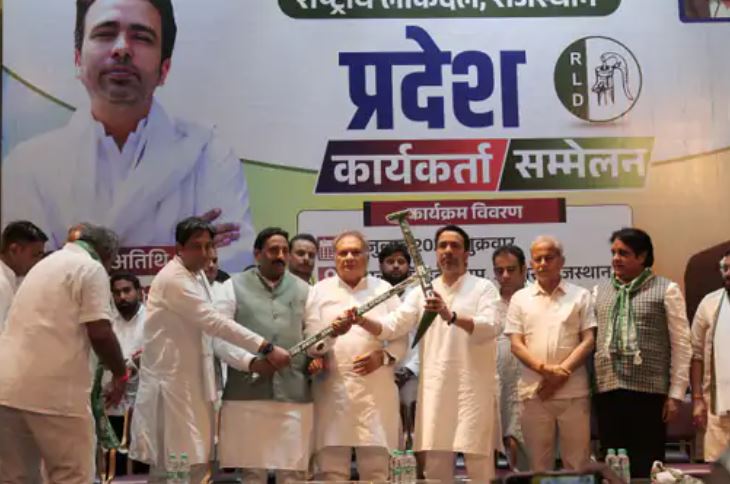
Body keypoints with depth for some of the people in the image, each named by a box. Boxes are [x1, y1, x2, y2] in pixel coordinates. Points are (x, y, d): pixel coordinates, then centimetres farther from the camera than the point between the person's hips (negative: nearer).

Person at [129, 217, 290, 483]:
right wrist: (266, 348, -23)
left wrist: (251, 361, 1)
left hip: (193, 383, 9)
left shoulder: (198, 277, 13)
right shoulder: (173, 279, -15)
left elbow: (210, 333, 12)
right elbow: (215, 323, -23)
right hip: (171, 383, -9)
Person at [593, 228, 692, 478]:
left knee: (646, 466, 2)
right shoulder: (599, 291, 12)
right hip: (607, 392, 4)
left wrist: (675, 394, -6)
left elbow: (681, 345, -1)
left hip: (648, 391, -4)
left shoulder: (666, 290, 1)